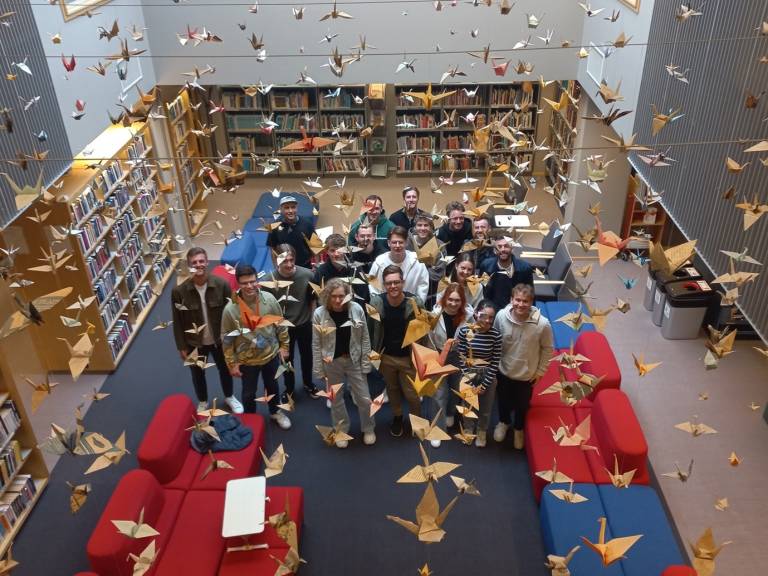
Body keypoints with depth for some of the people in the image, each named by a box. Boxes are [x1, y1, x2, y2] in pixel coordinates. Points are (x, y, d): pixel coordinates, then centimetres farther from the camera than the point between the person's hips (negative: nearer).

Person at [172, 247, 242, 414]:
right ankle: (202, 402, 50)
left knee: (225, 369, 23)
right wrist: (181, 347, -5)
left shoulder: (222, 284, -20)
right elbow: (177, 322, -9)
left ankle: (229, 397, 52)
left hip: (220, 339, 0)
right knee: (197, 373, 22)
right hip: (194, 342, 0)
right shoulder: (179, 291, -20)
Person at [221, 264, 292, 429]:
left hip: (271, 354, 2)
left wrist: (284, 346, 3)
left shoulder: (269, 299, -18)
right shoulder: (230, 309, -23)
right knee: (249, 392, 19)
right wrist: (232, 363, -9)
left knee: (272, 385, 25)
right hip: (246, 360, -2)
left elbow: (280, 324, -3)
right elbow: (227, 339, -12)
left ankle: (275, 412, 52)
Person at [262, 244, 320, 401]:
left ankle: (308, 384, 48)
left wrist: (309, 313, 0)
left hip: (304, 324, 1)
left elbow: (314, 297, -4)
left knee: (306, 355, 22)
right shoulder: (270, 279, -24)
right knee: (287, 358, 19)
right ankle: (289, 388, 43)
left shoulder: (307, 274, -23)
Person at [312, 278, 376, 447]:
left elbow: (365, 338, -4)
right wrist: (319, 370, -4)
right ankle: (341, 430, 38)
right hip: (332, 362, 0)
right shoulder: (319, 314, -14)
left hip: (354, 360, 0)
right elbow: (316, 344, -6)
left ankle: (368, 429, 34)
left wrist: (365, 363, -3)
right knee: (336, 399, 16)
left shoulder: (357, 309, -13)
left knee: (364, 398, 9)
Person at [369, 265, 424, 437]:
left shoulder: (414, 302, -19)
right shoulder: (376, 301, -15)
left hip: (408, 357, -2)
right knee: (392, 390, 22)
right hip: (386, 356, 2)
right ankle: (397, 417, 47)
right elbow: (371, 328, -4)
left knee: (412, 393, 8)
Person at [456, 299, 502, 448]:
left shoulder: (495, 335, -20)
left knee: (485, 408, 20)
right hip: (468, 374, 0)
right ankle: (468, 430, 51)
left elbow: (495, 362, -13)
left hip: (487, 376, 0)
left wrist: (484, 385, -12)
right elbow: (461, 358, -12)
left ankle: (482, 432, 49)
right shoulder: (464, 330, -19)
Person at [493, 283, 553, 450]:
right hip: (504, 370, 1)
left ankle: (519, 428, 56)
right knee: (504, 401, 27)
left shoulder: (542, 324, -29)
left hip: (527, 374, -1)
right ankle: (503, 422, 59)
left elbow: (547, 348, -10)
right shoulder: (501, 316, -24)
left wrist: (540, 371, -3)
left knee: (522, 405, 25)